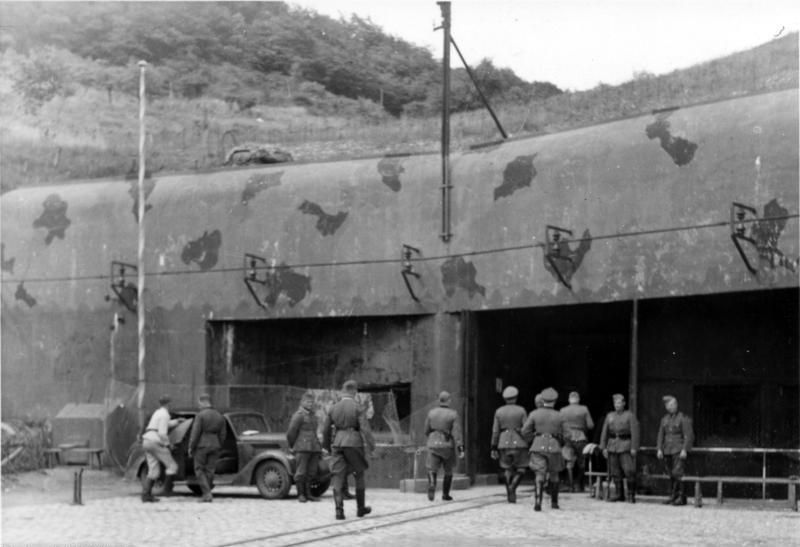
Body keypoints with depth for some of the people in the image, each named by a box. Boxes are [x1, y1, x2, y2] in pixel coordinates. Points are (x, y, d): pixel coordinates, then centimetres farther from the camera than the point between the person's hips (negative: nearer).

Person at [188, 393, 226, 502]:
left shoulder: (200, 415, -11)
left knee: (199, 470, 5)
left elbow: (195, 433, -13)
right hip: (214, 446, 5)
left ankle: (207, 493, -8)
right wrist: (219, 448, 16)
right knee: (209, 471, 9)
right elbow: (222, 434, 8)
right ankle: (206, 496, 10)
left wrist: (191, 448, -6)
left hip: (202, 445, -5)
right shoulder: (219, 416, 7)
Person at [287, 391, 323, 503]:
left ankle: (308, 494, 9)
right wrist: (293, 446, 7)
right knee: (301, 472, -4)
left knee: (311, 472, 4)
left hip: (314, 448, 7)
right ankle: (300, 495, 2)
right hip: (301, 449, -7)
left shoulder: (313, 415, 18)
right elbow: (291, 433, -5)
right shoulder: (298, 415, -6)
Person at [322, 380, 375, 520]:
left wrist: (327, 445, 27)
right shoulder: (357, 408, -6)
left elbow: (326, 430, 13)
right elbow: (365, 429, -12)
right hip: (354, 444, -3)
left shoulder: (333, 408, 6)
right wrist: (371, 447, -9)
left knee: (338, 477, 0)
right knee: (359, 475, 14)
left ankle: (339, 510, -13)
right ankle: (361, 508, 24)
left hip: (338, 444, 3)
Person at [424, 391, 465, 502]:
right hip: (447, 446, -1)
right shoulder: (453, 414, -7)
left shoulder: (431, 413, 2)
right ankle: (445, 495, 21)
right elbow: (457, 433, -13)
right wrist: (460, 449, -13)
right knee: (448, 471, 17)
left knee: (432, 470, -1)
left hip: (433, 444, 1)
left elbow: (426, 431, 10)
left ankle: (431, 485, -30)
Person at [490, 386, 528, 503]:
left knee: (508, 470, 11)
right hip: (519, 444, -3)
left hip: (504, 444, 3)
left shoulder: (499, 411, 4)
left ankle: (511, 496, 5)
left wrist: (494, 448, 5)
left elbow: (495, 431, 2)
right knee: (521, 470, 7)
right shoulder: (521, 411, -3)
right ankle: (512, 487, -20)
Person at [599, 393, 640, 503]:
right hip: (612, 446, 4)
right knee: (615, 472, 5)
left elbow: (635, 432, -5)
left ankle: (631, 494, -3)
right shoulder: (610, 416, 13)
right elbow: (604, 432, 13)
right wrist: (603, 447, 5)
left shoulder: (630, 416, 1)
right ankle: (619, 494, 12)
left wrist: (634, 448, -12)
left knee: (629, 471, -10)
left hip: (625, 445, -4)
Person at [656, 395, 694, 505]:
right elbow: (661, 435, 14)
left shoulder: (684, 418, -2)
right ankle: (673, 497, 7)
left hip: (679, 450, -5)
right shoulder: (664, 419, 15)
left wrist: (684, 450, -15)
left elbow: (688, 436, -7)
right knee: (671, 475, 4)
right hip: (667, 450, 5)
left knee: (678, 473, -13)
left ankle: (681, 497, -11)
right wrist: (659, 449, 3)